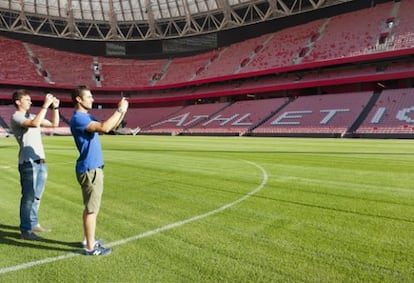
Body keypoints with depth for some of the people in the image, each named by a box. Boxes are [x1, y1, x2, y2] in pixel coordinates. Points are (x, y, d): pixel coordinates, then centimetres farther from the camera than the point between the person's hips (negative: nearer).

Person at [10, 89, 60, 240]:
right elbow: (35, 123, -25)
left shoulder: (32, 116, 17)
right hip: (28, 163, -8)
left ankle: (33, 223, 27)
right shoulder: (16, 117, -6)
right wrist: (45, 105, -21)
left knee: (36, 196, 15)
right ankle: (25, 230, 3)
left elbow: (54, 124, 17)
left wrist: (55, 108, 6)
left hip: (41, 162, 8)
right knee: (28, 197, -4)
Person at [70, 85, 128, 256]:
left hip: (93, 169, 10)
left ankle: (88, 240, 30)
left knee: (90, 207, 18)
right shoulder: (78, 119, -17)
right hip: (89, 170, -10)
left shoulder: (86, 117, 15)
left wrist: (122, 112, 4)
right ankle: (90, 247, 8)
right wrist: (119, 110, -21)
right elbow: (104, 128, -30)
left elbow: (109, 127, 17)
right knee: (92, 209, -2)